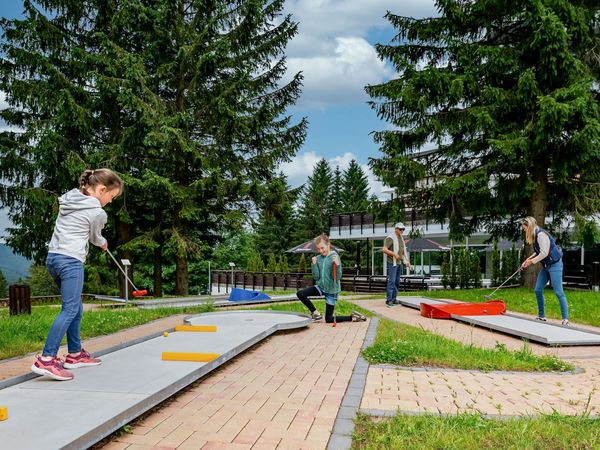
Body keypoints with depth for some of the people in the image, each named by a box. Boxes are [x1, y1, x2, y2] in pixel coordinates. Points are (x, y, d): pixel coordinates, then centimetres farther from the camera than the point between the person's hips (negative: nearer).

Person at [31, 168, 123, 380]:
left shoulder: (68, 199, 15)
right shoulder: (97, 213, -7)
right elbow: (95, 238, 10)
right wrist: (103, 243, 32)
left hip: (53, 256, 9)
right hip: (71, 260, -9)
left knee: (76, 308, 15)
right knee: (69, 309, -13)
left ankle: (75, 354, 20)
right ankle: (46, 360, -22)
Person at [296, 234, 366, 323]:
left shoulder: (334, 257, -14)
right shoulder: (318, 258, -1)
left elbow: (338, 277, -17)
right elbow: (316, 277, -3)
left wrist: (337, 265, -33)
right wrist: (314, 264, -15)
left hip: (331, 290, -5)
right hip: (321, 286, 5)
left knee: (329, 319, 1)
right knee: (300, 294, -13)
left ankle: (353, 317, 19)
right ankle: (315, 313, 3)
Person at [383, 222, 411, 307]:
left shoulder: (400, 238, 15)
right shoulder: (390, 238, -12)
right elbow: (384, 249, -19)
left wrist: (407, 261, 13)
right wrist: (394, 254, -25)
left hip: (399, 262, 8)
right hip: (392, 262, -8)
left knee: (397, 282, 8)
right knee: (391, 281, -12)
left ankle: (393, 299, 13)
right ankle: (388, 300, -10)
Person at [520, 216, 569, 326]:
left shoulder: (541, 234, -20)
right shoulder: (535, 235, 9)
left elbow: (544, 253, -22)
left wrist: (532, 261, -12)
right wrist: (529, 259, 7)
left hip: (554, 264, -10)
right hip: (546, 266, 10)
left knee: (558, 292, -9)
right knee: (538, 290, 8)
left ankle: (565, 319, -6)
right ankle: (541, 316, 16)